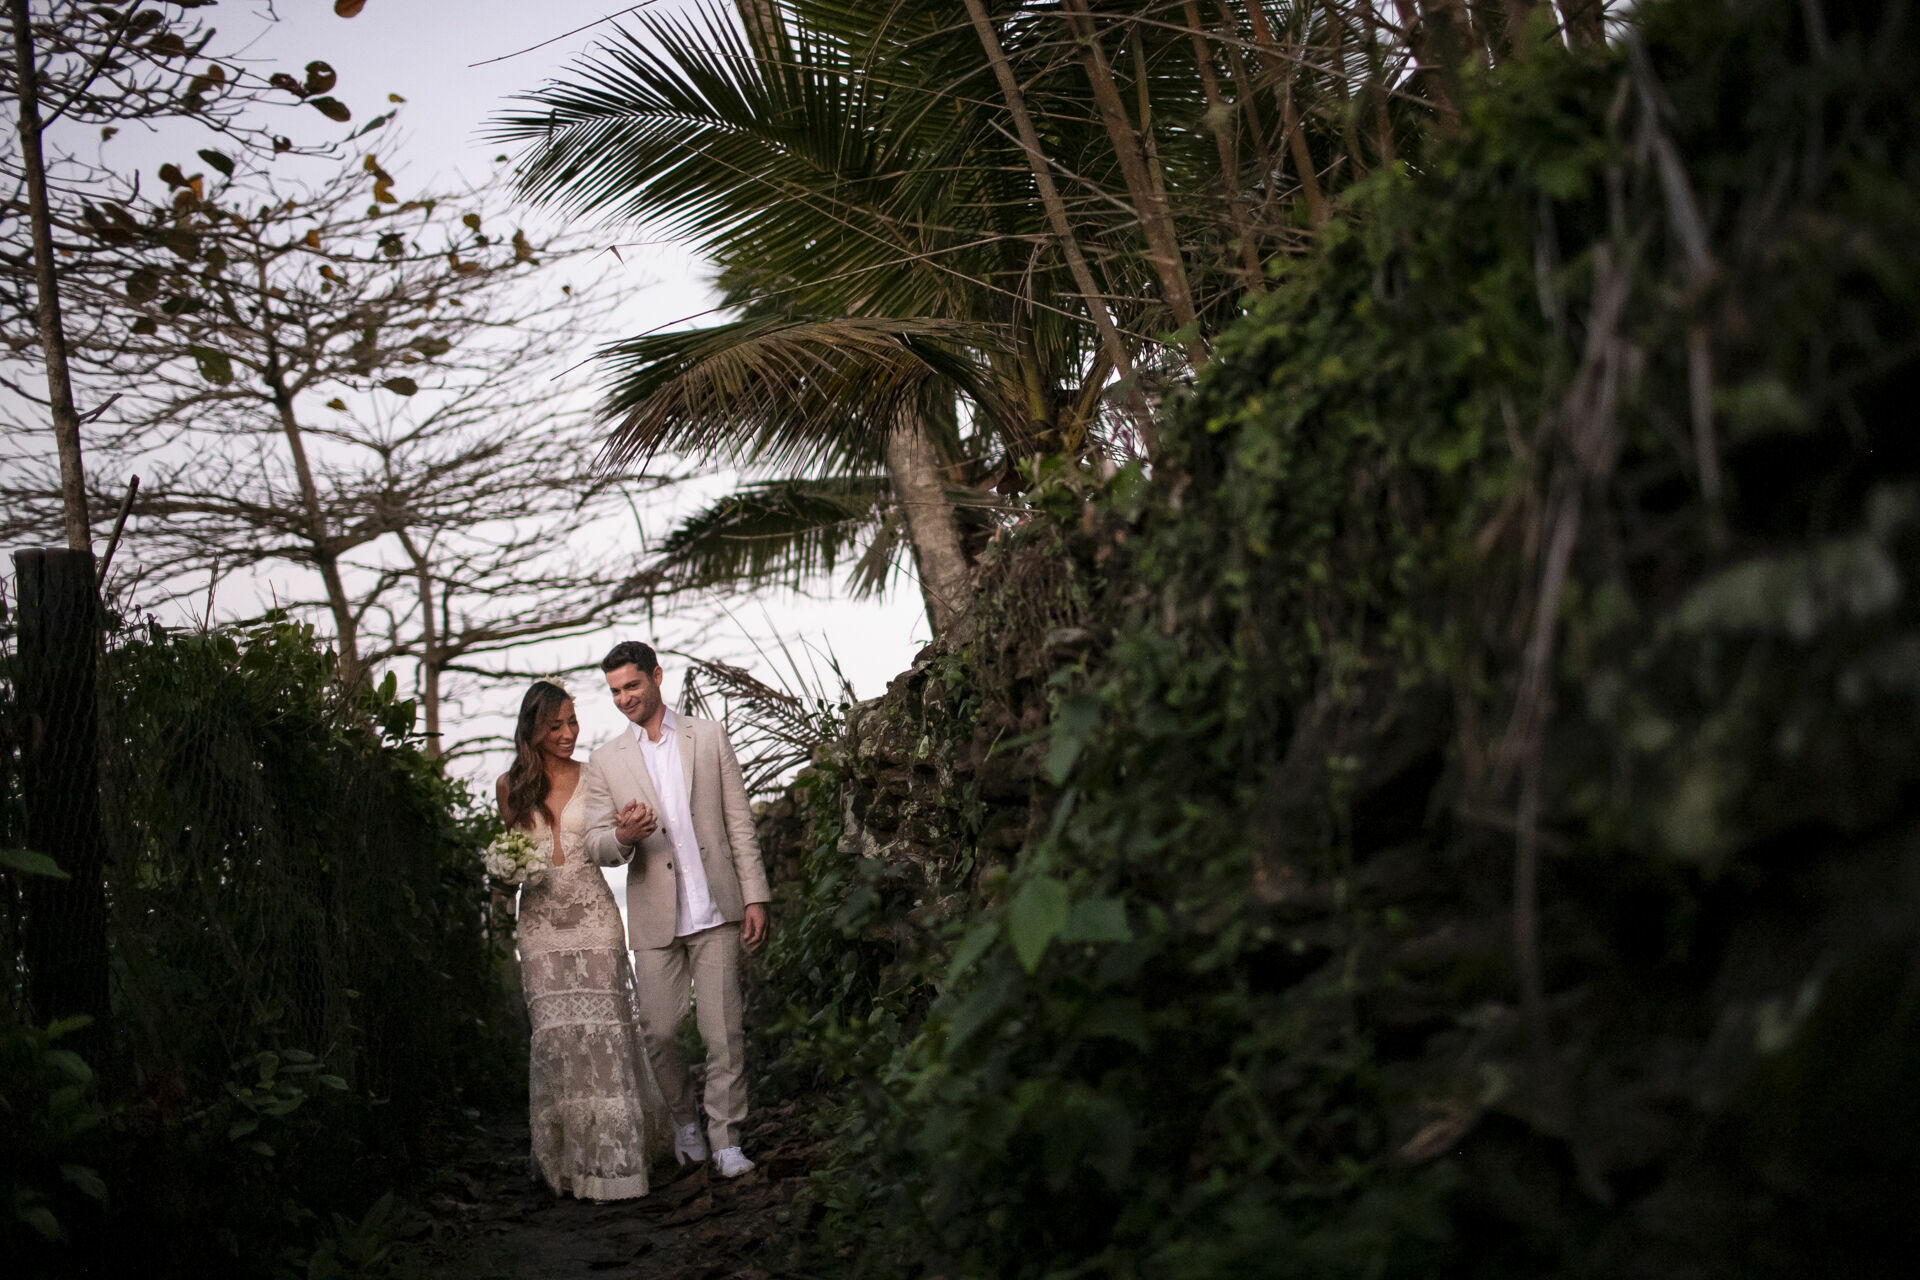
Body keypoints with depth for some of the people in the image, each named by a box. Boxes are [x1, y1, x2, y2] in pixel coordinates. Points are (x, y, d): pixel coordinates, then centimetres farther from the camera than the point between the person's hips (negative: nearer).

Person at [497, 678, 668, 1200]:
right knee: (557, 1035, -6)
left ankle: (611, 1160, -2)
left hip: (592, 913, -1)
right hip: (540, 919, 1)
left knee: (603, 1031, -8)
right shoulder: (510, 786, 8)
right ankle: (570, 1158, 4)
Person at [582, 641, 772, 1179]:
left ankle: (727, 1140, 6)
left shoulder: (709, 737, 7)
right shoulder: (605, 761, 7)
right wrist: (623, 837, -21)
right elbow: (596, 845, 3)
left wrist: (755, 895, 0)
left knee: (724, 1032, -4)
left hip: (716, 911, -1)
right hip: (654, 917, 1)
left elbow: (740, 822, 6)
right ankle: (683, 1119, 28)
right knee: (660, 1033, 3)